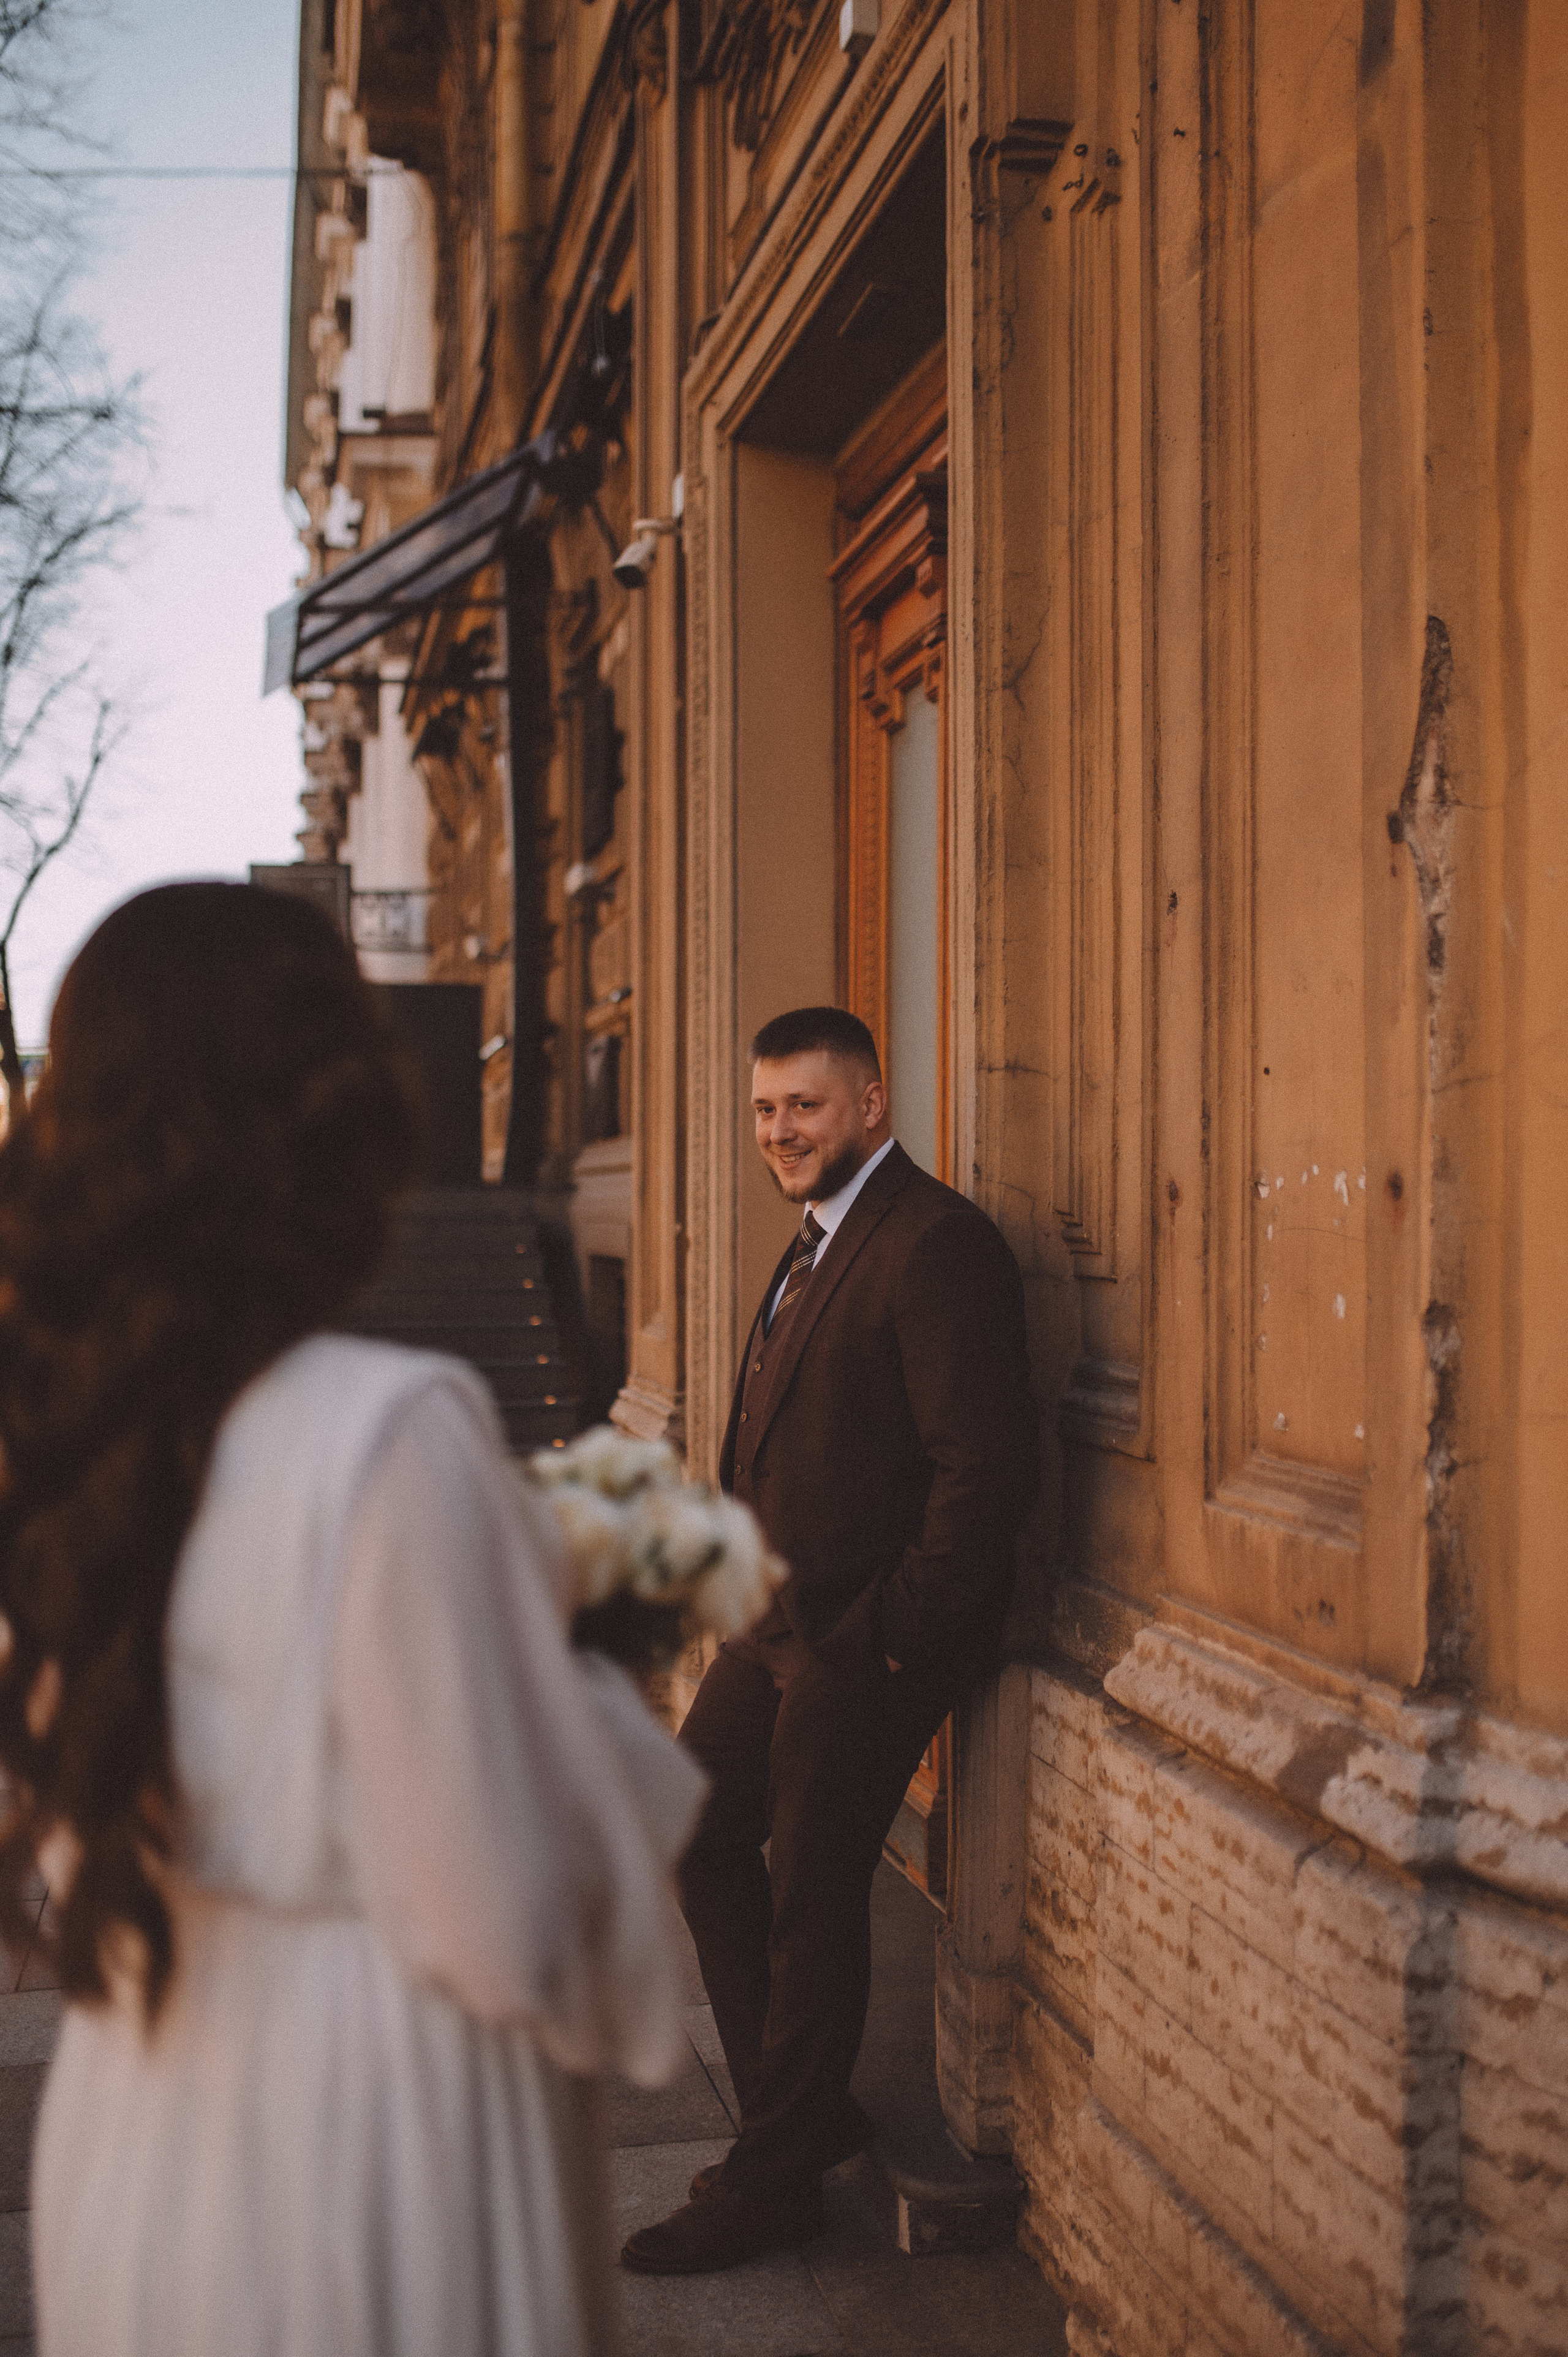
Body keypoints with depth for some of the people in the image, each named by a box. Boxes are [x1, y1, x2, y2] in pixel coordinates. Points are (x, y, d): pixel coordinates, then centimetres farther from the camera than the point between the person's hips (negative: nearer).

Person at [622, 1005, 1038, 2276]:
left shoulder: (933, 1246, -19)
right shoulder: (822, 1239, 13)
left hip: (865, 1645, -10)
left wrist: (895, 1630, -20)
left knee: (812, 1896, 2)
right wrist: (757, 1590, 10)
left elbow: (990, 1466, -24)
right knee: (699, 1830, 17)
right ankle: (801, 2111, 31)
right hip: (782, 1622, 10)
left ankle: (775, 2181, 20)